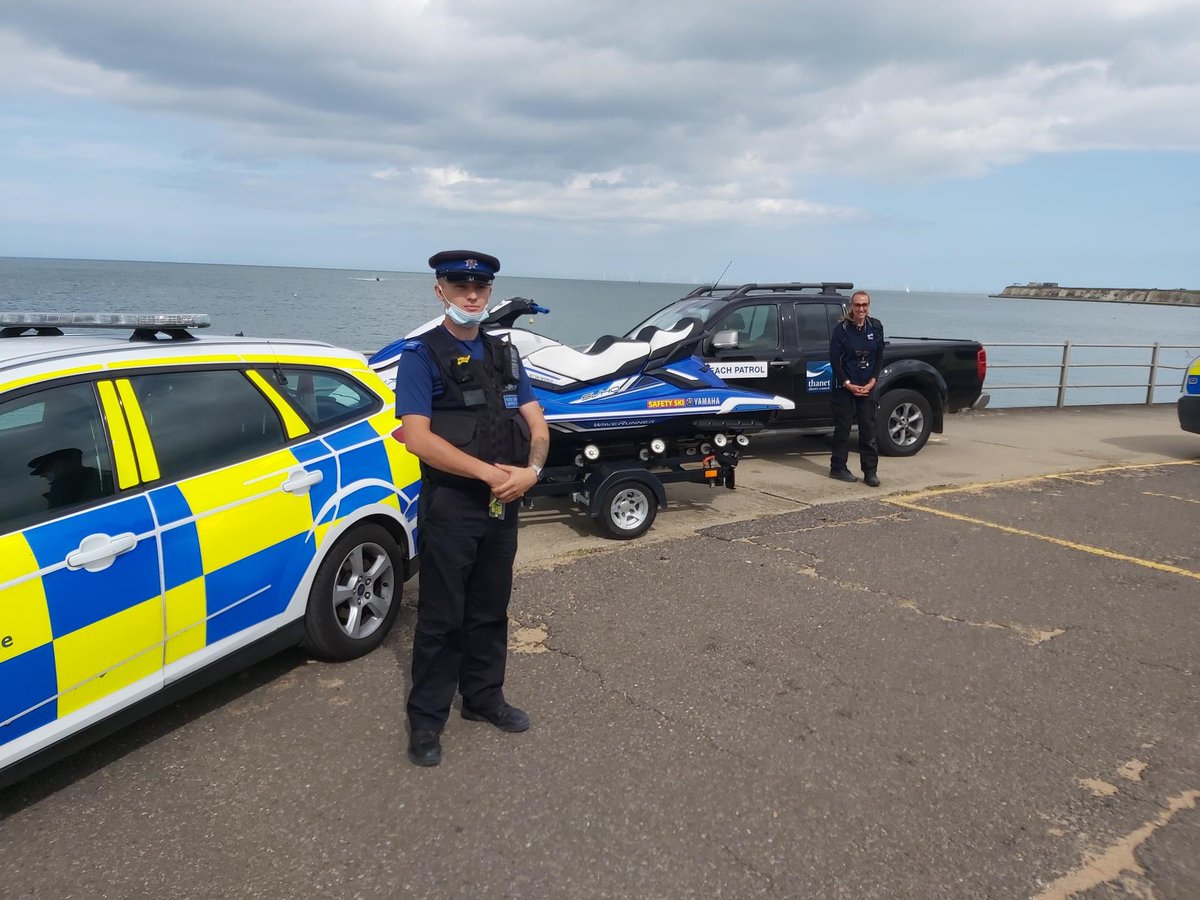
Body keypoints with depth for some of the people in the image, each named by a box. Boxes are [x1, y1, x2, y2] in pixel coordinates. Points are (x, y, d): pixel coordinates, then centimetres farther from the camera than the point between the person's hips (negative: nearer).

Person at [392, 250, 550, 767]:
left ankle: (484, 697, 34)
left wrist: (531, 470, -12)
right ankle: (426, 718, 18)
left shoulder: (504, 354, 12)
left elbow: (535, 422, 8)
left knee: (491, 611, 17)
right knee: (441, 617, 4)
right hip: (450, 505, -6)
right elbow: (417, 437, -18)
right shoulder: (422, 354, -7)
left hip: (503, 505, 6)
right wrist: (489, 472, -20)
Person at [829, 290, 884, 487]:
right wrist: (848, 384, -11)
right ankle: (838, 468, 15)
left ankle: (870, 471, 7)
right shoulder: (842, 328, -7)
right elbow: (834, 359, -7)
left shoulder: (876, 327, 3)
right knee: (842, 428, 4)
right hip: (844, 387, -3)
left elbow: (879, 357, 7)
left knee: (869, 430, 2)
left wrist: (872, 382, -4)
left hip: (868, 387, 3)